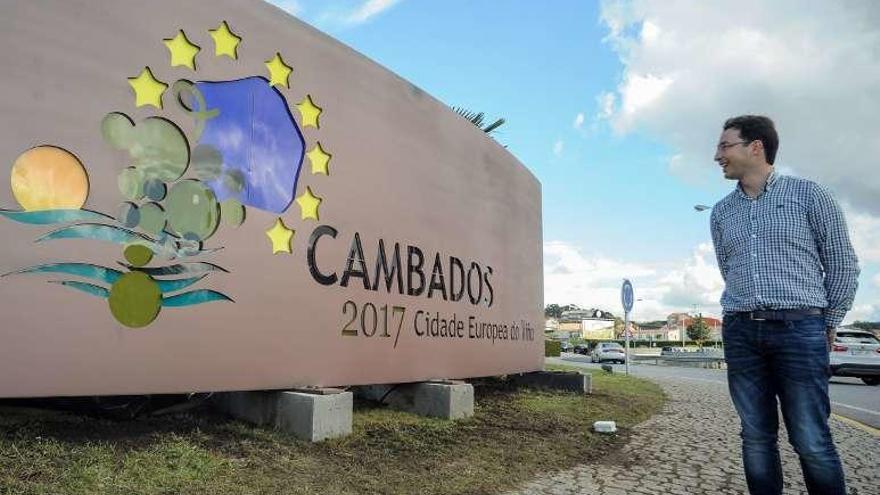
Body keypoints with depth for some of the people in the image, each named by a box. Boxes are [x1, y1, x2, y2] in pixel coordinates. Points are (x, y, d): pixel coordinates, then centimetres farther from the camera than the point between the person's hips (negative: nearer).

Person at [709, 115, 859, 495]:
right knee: (756, 438, 6)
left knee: (811, 441, -4)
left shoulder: (807, 194, 3)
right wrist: (752, 311, 16)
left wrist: (828, 324, 9)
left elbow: (843, 265, 6)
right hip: (740, 332, 4)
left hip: (798, 329, -4)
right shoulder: (721, 212, 15)